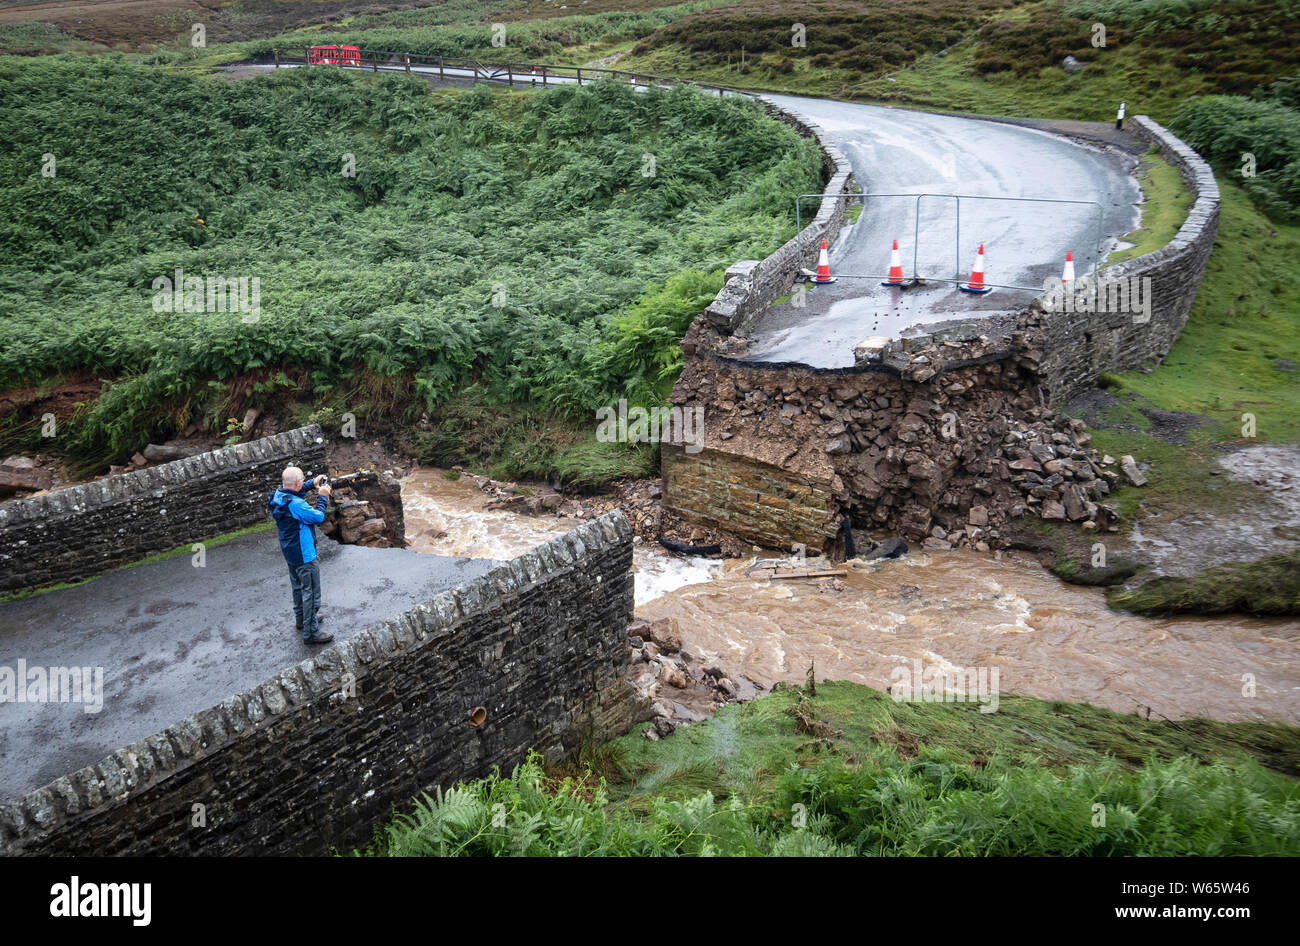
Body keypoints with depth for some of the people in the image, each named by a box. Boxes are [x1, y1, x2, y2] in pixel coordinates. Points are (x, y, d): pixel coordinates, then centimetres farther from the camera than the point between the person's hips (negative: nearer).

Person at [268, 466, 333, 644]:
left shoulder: (278, 495, -4)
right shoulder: (295, 505, -32)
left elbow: (293, 492, 19)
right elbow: (318, 517, -23)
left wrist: (312, 484, 11)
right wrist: (322, 497, -11)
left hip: (289, 551, 10)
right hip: (303, 554, -10)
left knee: (298, 586, 27)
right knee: (310, 592, 1)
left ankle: (301, 619, 45)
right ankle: (311, 632, 8)